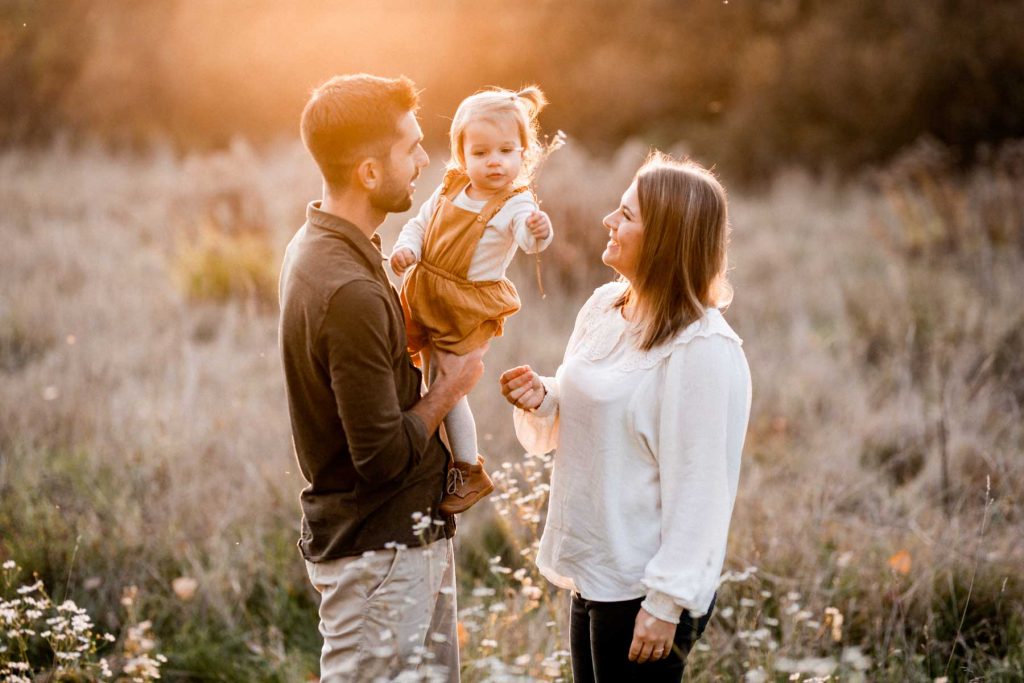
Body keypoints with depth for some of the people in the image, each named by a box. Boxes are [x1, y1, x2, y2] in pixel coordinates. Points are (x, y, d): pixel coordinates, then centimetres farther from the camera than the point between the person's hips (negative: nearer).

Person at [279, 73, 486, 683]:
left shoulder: (318, 245, 6)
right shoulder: (351, 294, -27)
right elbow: (386, 456, -24)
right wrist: (451, 386, -9)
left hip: (409, 537, 10)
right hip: (379, 553, -10)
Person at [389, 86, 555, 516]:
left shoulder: (517, 204, -16)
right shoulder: (450, 190, 2)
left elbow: (529, 238, -36)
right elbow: (421, 223, 13)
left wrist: (539, 232, -60)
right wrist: (406, 248, -7)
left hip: (466, 311, -6)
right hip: (425, 299, 6)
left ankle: (470, 473, 13)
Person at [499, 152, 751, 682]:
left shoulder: (703, 350, -19)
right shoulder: (603, 308, 6)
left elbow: (699, 490, -19)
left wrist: (665, 603, -18)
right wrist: (540, 400, -3)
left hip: (644, 590, -8)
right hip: (592, 573, 8)